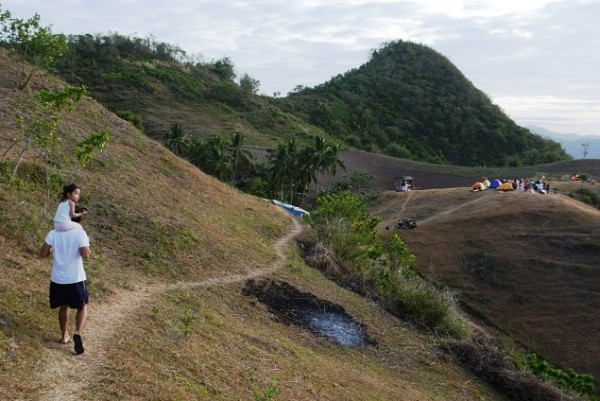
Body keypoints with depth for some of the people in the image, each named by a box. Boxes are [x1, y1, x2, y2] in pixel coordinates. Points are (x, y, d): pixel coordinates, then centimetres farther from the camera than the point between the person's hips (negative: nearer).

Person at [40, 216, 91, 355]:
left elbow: (42, 254, -1)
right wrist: (89, 252, 0)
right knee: (82, 307, 15)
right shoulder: (80, 233, -14)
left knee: (64, 306, 24)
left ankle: (64, 336, 34)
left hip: (58, 279, 3)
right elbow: (86, 255, -22)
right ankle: (77, 333, -6)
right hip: (75, 279, -3)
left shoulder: (53, 233, -3)